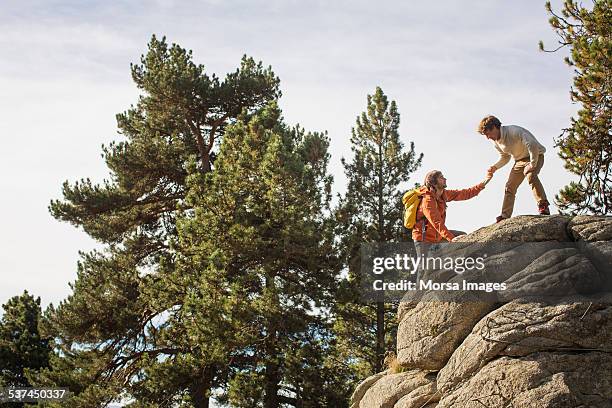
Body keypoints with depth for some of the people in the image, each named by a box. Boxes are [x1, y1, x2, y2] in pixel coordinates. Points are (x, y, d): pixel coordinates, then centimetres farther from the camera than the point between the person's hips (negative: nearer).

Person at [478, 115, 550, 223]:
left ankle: (543, 206, -38)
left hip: (535, 156, -8)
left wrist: (533, 164, -32)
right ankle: (505, 216, 5)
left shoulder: (514, 131, -28)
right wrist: (495, 167, -4)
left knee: (530, 175, -35)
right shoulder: (496, 142, -1)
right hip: (519, 160, 8)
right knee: (509, 186, 1)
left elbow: (532, 145, -34)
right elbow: (505, 157, 14)